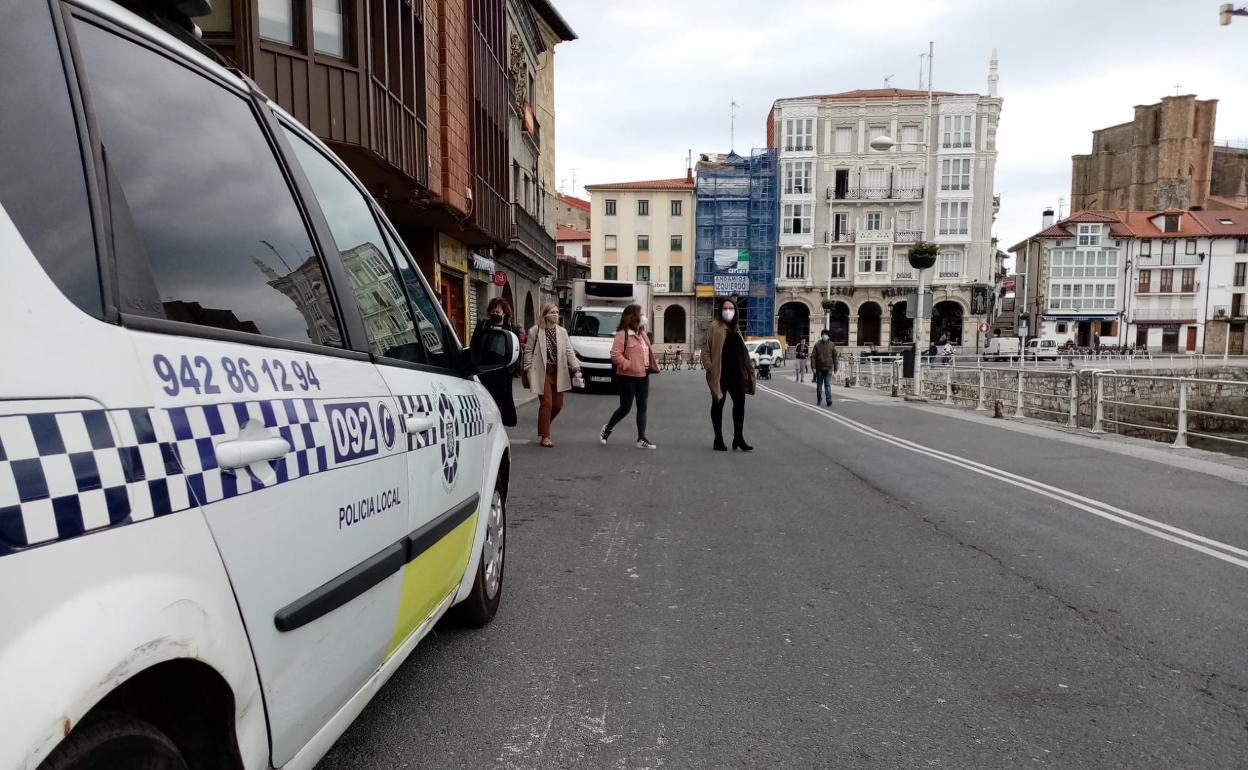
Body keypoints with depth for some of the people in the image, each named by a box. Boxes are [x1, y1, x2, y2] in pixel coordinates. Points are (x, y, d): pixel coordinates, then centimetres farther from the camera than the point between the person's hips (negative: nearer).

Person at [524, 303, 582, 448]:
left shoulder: (562, 331, 8)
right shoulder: (535, 331, -3)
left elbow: (569, 351, 5)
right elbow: (529, 351, -1)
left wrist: (576, 369, -6)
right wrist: (529, 371, -7)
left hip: (559, 373, 5)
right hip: (542, 373, -4)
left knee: (558, 405, 8)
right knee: (546, 403, -7)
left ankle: (543, 428, 33)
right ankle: (544, 436, 5)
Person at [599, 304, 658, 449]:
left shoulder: (642, 334, 15)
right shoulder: (622, 334, -12)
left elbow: (649, 352, 24)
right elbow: (615, 355, -20)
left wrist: (651, 366, 10)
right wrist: (629, 365, -21)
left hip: (643, 376, 8)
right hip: (627, 377, -8)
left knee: (642, 408, 6)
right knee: (625, 408, 0)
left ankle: (642, 439, 9)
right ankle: (607, 429, 22)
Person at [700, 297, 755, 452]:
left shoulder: (735, 329, 18)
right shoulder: (714, 327, -3)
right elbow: (705, 348, -8)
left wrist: (747, 368, 14)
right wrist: (709, 366, -18)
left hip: (736, 371, 7)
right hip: (720, 372, -6)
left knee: (739, 403, 5)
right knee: (718, 404, 3)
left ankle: (738, 438, 13)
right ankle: (718, 440, 10)